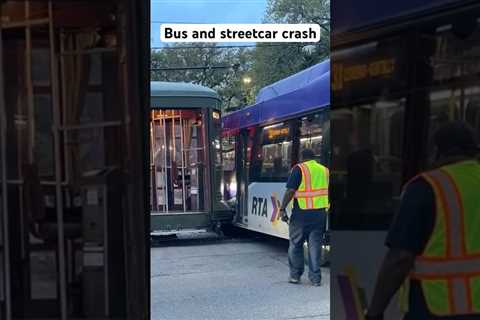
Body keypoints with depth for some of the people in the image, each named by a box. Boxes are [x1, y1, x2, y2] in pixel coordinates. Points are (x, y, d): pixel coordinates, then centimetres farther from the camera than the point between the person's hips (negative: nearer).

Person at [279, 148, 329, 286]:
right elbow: (327, 192, 16)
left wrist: (282, 209, -7)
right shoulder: (324, 170, 11)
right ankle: (315, 277, 8)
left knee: (296, 244, 9)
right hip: (320, 213, 4)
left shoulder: (299, 169, -5)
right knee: (315, 245, 8)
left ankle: (295, 275, 13)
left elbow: (290, 191, -11)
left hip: (302, 213, -4)